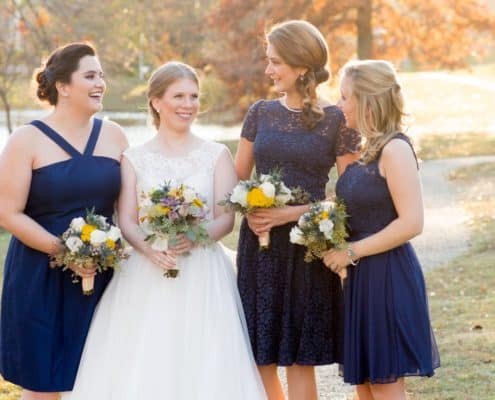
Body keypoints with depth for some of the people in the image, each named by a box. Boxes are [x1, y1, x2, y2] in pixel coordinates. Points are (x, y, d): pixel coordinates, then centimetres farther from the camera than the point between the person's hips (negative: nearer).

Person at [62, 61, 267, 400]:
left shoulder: (216, 155, 7)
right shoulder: (135, 159, 9)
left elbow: (226, 218, 1)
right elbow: (127, 222, 2)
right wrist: (148, 247, -19)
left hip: (203, 276, 0)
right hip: (146, 276, 1)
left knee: (202, 365, -6)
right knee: (141, 365, -5)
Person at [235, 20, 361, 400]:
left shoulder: (337, 121, -4)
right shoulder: (261, 112, 8)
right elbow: (238, 179, 13)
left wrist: (293, 213, -15)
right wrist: (248, 211, -7)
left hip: (308, 246, -4)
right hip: (259, 245, 4)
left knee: (299, 359, 1)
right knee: (259, 358, 4)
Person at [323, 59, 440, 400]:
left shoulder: (395, 149, -15)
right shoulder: (370, 149, 12)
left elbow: (411, 222, -22)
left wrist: (352, 252, -16)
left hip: (388, 276, -9)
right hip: (363, 278, 9)